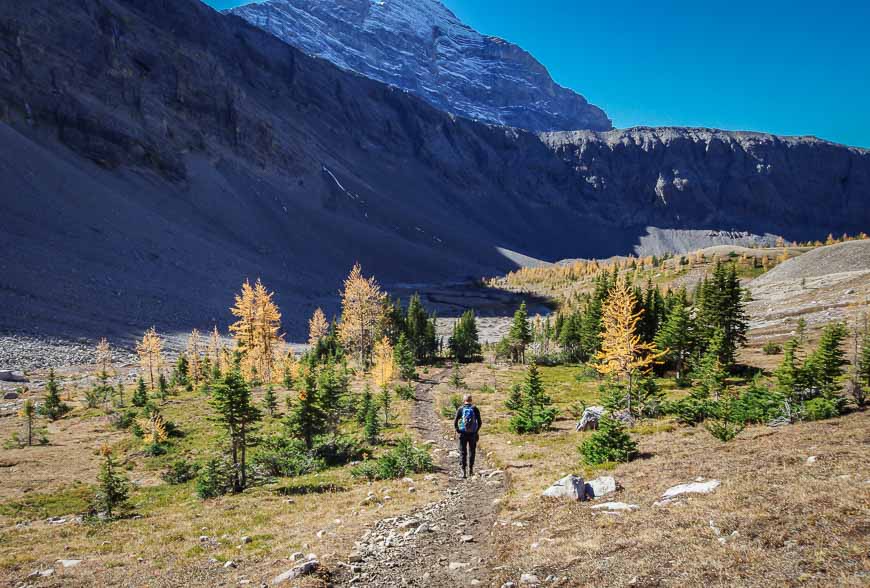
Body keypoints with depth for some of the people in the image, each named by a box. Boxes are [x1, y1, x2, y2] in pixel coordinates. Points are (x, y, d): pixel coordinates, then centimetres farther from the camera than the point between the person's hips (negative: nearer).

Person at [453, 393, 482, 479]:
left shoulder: (460, 409, -3)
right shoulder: (475, 409, -2)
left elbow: (455, 422, -7)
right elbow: (479, 422, -3)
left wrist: (457, 430, 5)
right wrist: (477, 430, 10)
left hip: (463, 433, -1)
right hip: (473, 433, 1)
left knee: (463, 452, 5)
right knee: (472, 451, 16)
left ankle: (463, 471, -4)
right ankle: (471, 469, 19)